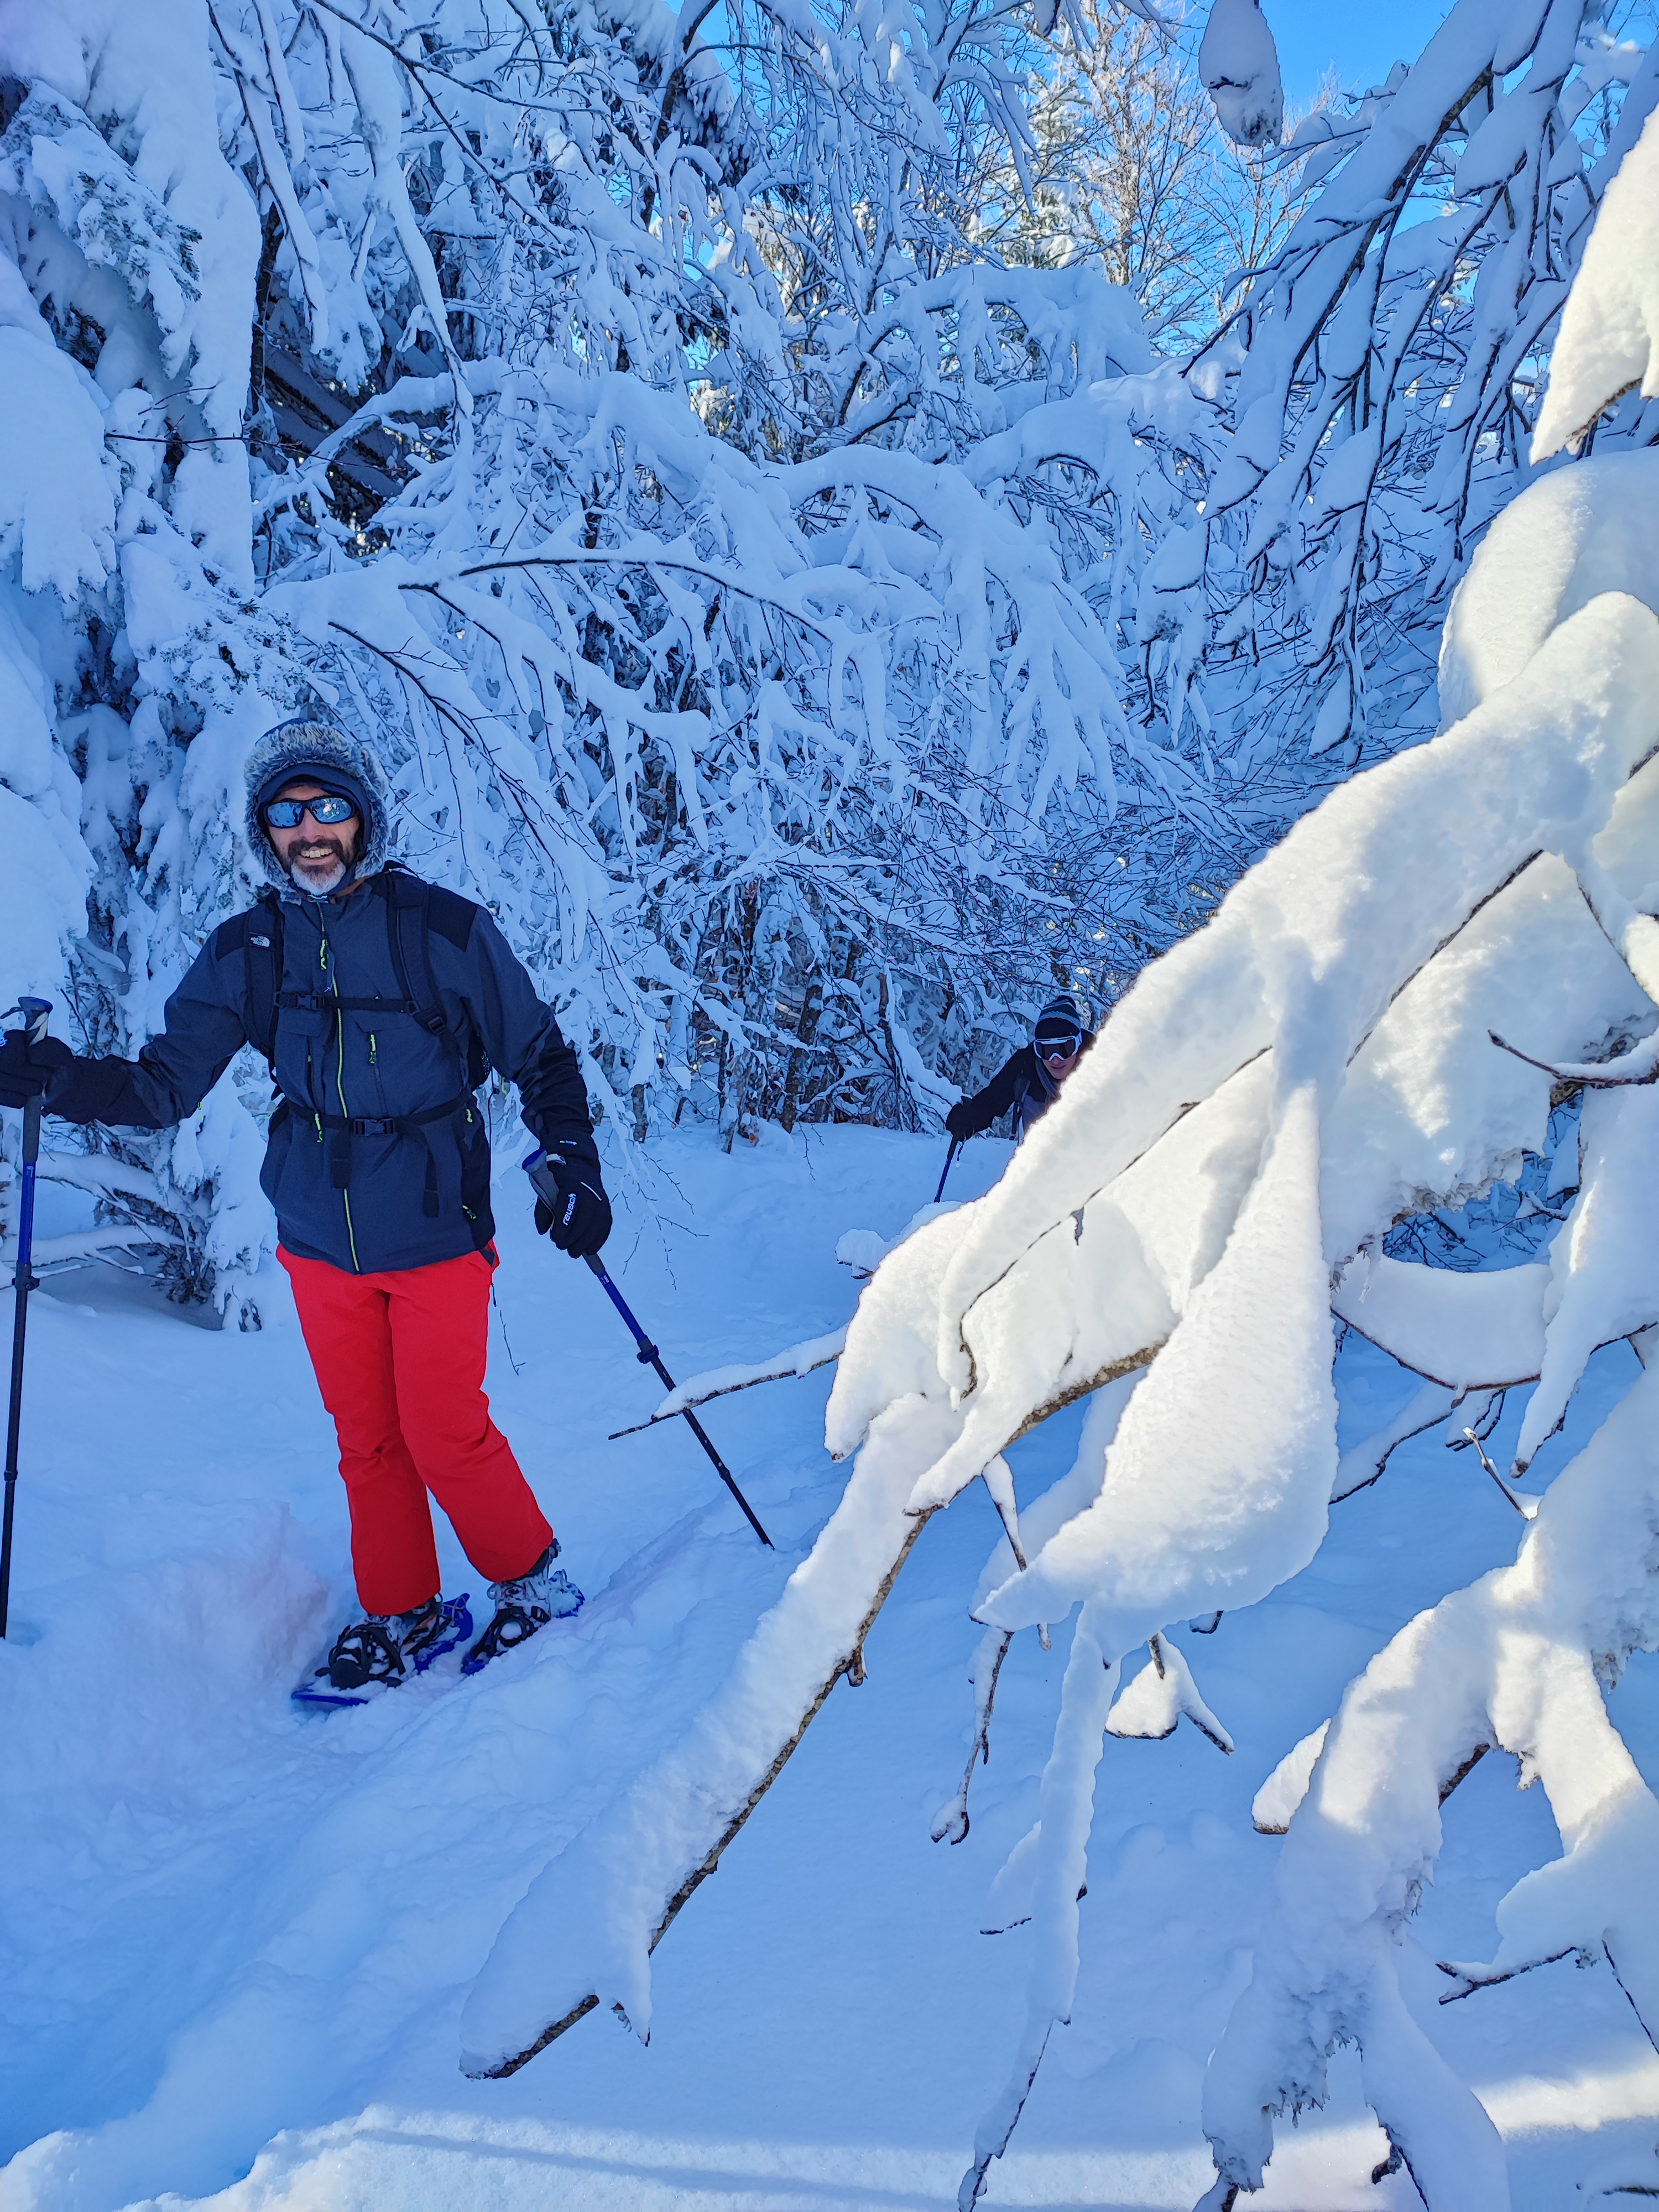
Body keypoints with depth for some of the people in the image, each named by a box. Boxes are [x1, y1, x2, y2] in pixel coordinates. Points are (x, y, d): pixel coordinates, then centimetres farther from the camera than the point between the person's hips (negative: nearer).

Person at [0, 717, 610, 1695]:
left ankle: (533, 1581, 24)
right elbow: (165, 1084, -2)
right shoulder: (246, 952, -1)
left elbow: (540, 1057, -1)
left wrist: (574, 1166, -9)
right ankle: (402, 1615, 32)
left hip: (436, 1230, -4)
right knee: (367, 1440, 14)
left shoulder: (445, 929, -10)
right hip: (322, 1241, 4)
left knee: (445, 1435, 0)